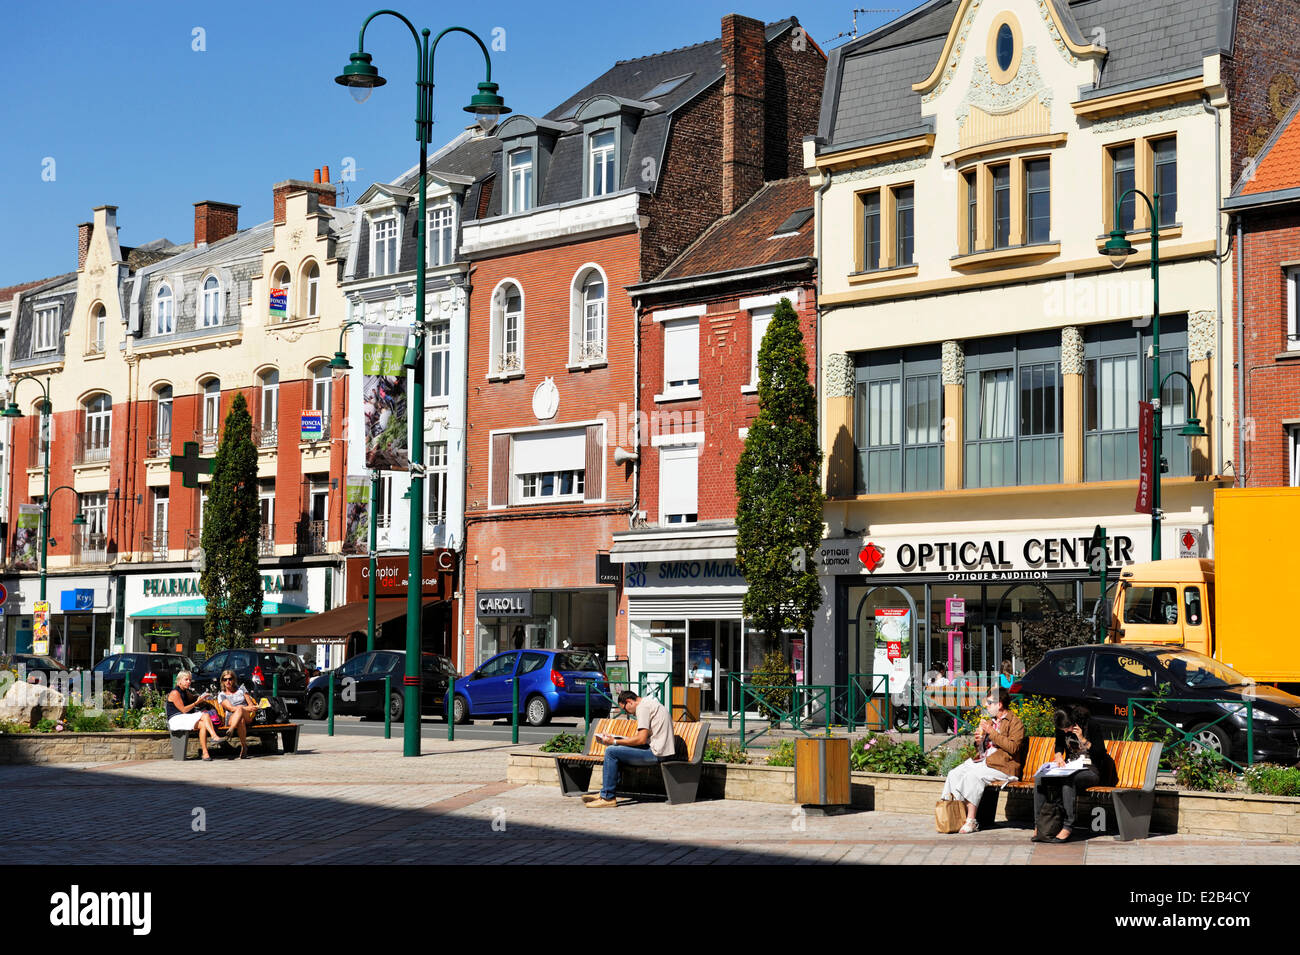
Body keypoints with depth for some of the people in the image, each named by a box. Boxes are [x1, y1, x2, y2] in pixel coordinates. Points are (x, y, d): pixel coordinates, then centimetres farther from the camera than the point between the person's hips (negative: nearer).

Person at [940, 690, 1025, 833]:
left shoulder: (1015, 723, -2)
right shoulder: (990, 721, 22)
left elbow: (1013, 747, -18)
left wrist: (992, 732, -16)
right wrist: (978, 741, 6)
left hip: (1002, 765, -8)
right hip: (982, 760, 8)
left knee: (973, 776, -32)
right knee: (954, 775, -14)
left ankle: (971, 821, -27)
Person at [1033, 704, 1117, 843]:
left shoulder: (1092, 727, -12)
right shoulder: (1061, 730, 4)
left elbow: (1100, 752, -13)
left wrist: (1082, 739, -23)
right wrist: (1058, 755, 2)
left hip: (1091, 772, -6)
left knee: (1068, 780, -39)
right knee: (1041, 780, -22)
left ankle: (1067, 828, -37)